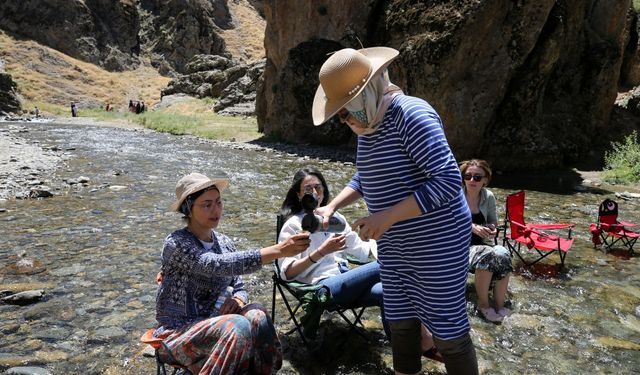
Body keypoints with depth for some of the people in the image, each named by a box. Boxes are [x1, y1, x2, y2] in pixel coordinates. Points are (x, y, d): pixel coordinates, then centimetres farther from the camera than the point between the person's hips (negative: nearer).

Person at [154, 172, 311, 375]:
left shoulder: (224, 242, 5)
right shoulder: (177, 243, -15)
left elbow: (239, 288, 9)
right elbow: (220, 265, -31)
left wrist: (237, 301, -16)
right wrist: (279, 250, -38)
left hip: (209, 325, 5)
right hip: (176, 333, -5)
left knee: (256, 315, -27)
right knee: (238, 326, -33)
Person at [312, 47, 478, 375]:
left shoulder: (412, 115, -21)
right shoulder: (368, 125, 6)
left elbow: (448, 182, -26)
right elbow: (364, 178, 21)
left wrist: (387, 216, -28)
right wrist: (333, 206, 5)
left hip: (438, 243, -8)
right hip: (394, 246, 8)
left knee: (448, 331, 4)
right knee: (400, 322, 17)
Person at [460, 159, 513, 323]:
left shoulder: (488, 196, 2)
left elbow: (493, 221, 13)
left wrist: (491, 230, -10)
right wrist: (473, 227, -26)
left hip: (482, 243, 4)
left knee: (503, 255, -28)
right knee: (486, 257, -33)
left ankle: (499, 305, -15)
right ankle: (483, 304, -14)